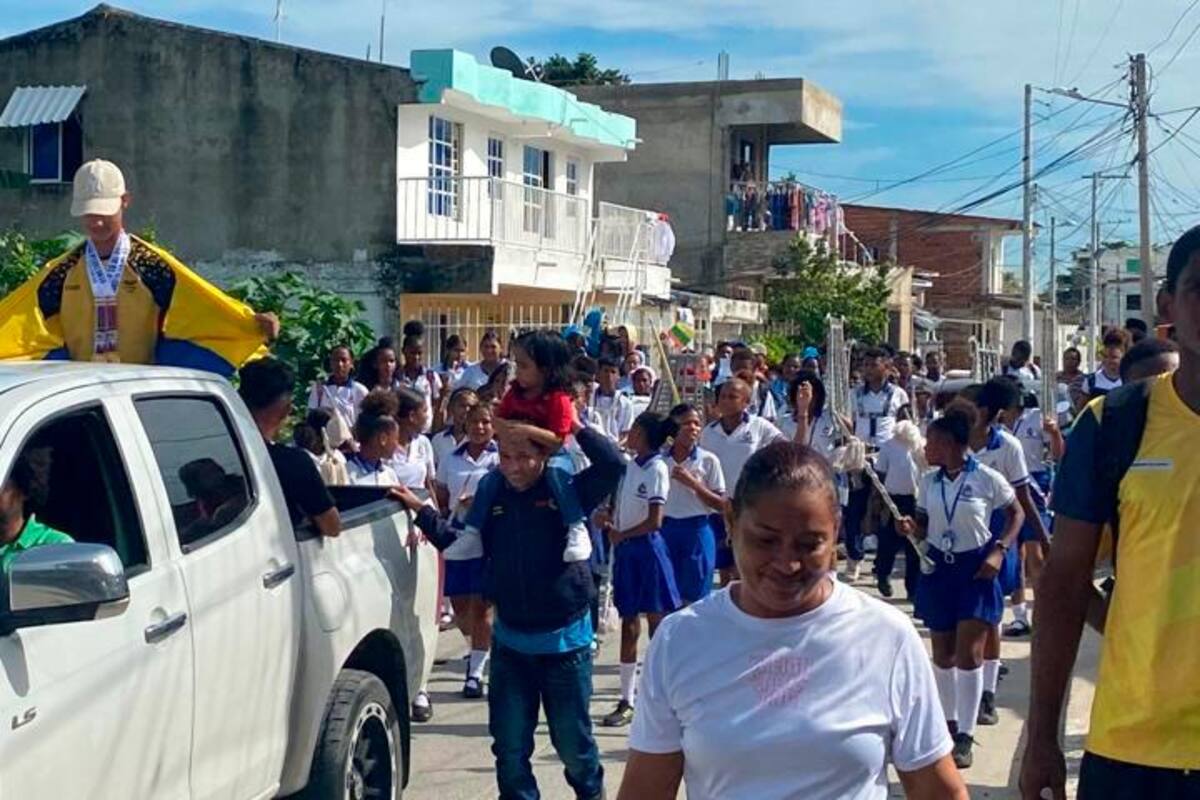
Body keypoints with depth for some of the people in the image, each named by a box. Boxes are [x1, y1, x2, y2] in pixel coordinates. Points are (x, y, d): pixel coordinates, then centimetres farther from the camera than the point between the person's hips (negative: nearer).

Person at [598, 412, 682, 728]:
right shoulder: (629, 466, 9)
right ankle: (626, 700, 15)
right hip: (625, 549, 7)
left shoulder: (657, 469, -13)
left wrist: (621, 535, -6)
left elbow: (654, 521, -16)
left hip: (647, 548, -7)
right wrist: (608, 520, -2)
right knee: (628, 623, 10)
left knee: (656, 622, 2)